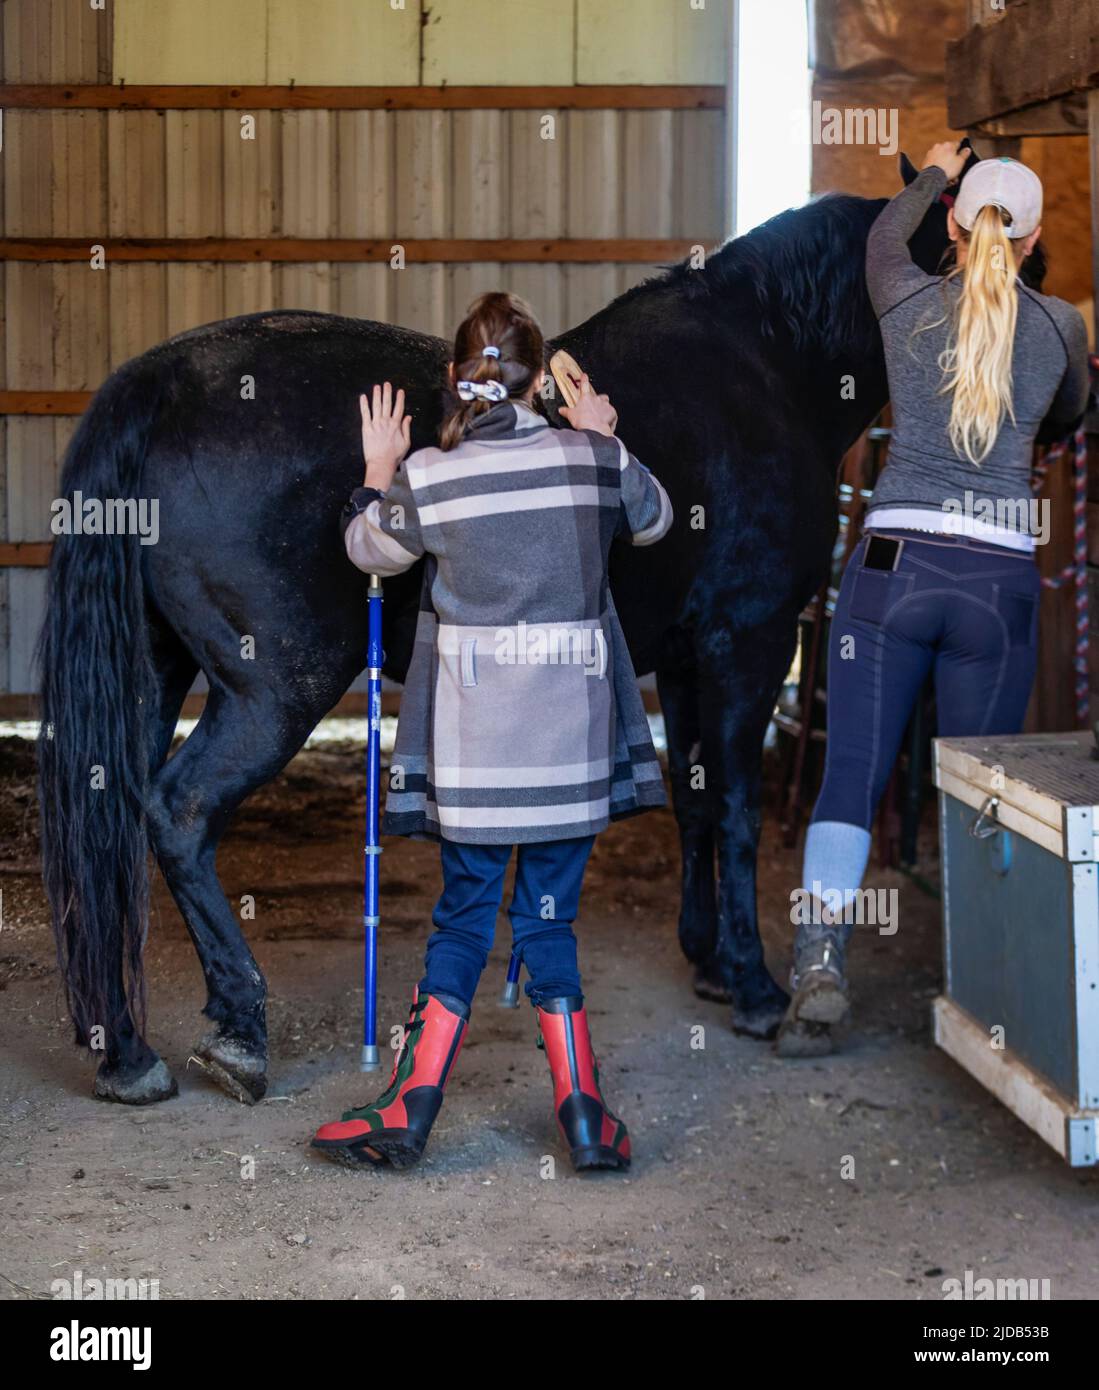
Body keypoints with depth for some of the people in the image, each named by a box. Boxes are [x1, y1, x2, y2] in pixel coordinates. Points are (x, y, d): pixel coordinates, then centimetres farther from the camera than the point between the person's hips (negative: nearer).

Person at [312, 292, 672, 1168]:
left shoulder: (427, 479, -8)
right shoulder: (596, 461, -3)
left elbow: (369, 550, 12)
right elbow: (654, 520, 18)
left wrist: (378, 471, 27)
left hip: (475, 744, -1)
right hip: (572, 735, 1)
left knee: (463, 916, 9)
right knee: (551, 919, 10)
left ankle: (409, 1113, 9)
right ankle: (584, 1118, 9)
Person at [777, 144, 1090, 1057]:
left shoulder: (907, 303, 3)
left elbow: (882, 239, 28)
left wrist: (933, 175, 47)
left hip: (895, 562, 0)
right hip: (1000, 578, 0)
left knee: (851, 778, 2)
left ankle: (821, 965, -14)